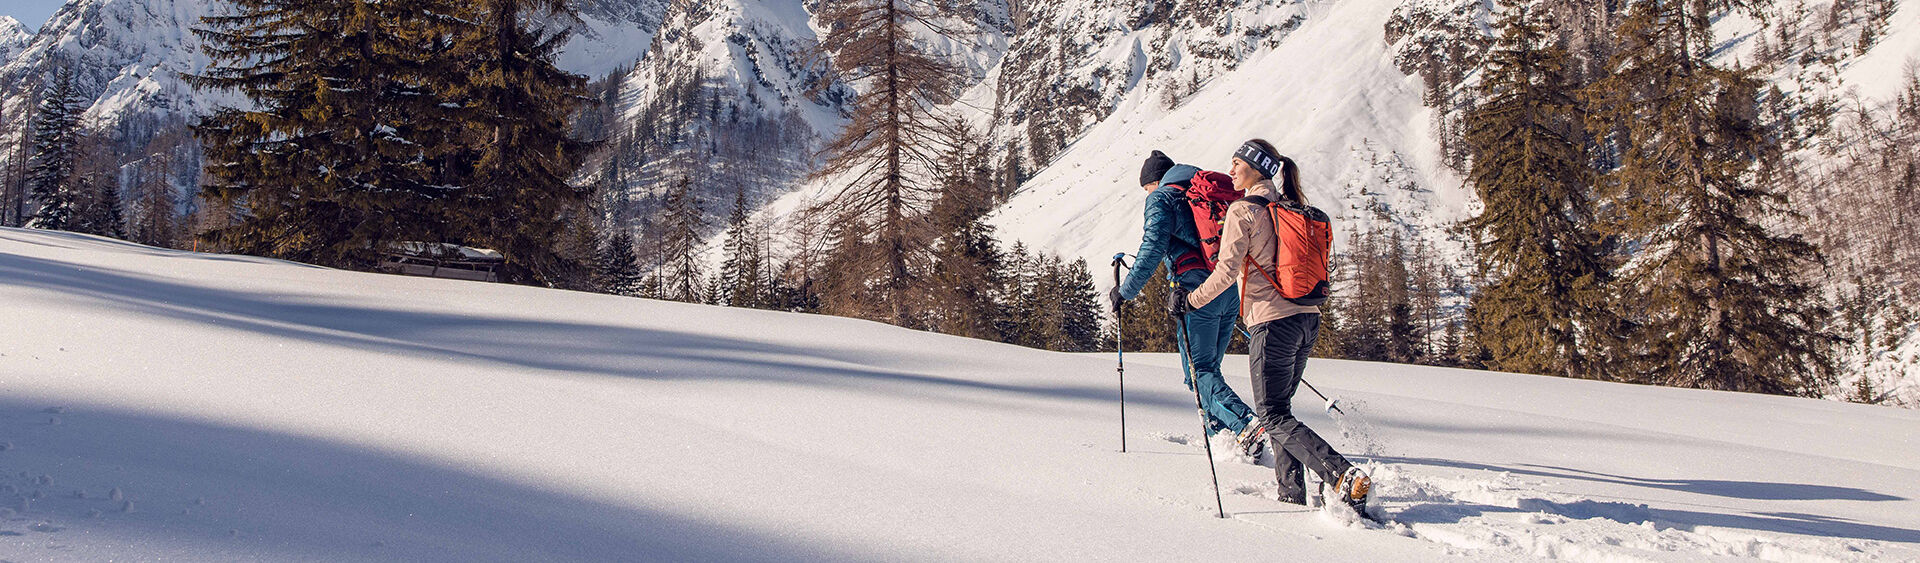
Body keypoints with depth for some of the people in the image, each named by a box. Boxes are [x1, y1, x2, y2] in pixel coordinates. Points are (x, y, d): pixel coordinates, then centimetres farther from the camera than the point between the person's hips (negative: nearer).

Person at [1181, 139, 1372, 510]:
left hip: (1272, 320, -8)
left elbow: (1227, 271, -14)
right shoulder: (1293, 209, 14)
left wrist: (1193, 300, -1)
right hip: (1308, 317, 8)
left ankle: (1345, 477, -19)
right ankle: (1293, 495, 15)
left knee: (1274, 418, -3)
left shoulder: (1243, 210, -9)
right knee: (1280, 407, 19)